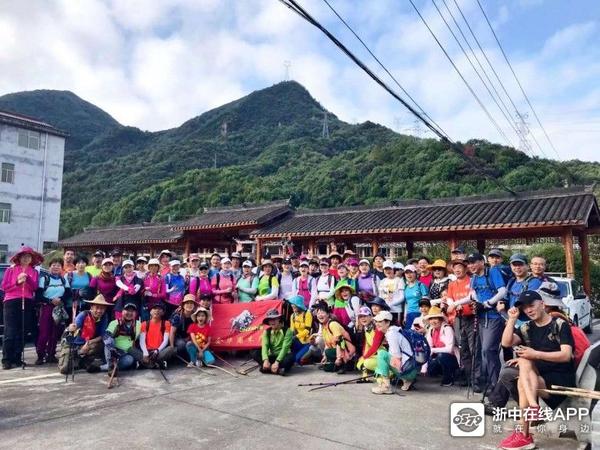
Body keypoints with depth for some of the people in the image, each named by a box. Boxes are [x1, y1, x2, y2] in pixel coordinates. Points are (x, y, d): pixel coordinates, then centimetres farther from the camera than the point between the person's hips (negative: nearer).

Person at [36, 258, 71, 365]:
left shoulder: (64, 280, 10)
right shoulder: (44, 278, 0)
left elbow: (68, 293, 2)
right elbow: (38, 295, -7)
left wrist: (60, 299, -16)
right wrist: (50, 300, -18)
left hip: (59, 309, 3)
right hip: (46, 307, -3)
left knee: (55, 333, 5)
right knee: (44, 333, -8)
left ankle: (51, 355, 13)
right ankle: (40, 356, 0)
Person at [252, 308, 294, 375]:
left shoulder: (287, 331, -11)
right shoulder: (266, 332, 0)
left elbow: (285, 347, -20)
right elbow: (264, 346, -14)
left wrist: (277, 362, -31)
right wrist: (265, 360, -32)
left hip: (283, 356, -3)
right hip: (272, 357, 3)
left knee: (291, 357, -36)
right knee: (255, 353, -20)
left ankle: (269, 368, -30)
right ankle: (278, 369, -29)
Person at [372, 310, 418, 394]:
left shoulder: (391, 333, -12)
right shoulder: (390, 331, 15)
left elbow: (396, 356, -17)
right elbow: (394, 353, 15)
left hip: (408, 368, -10)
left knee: (382, 353, -14)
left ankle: (385, 386, -15)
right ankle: (407, 380, 15)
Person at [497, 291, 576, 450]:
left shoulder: (560, 325, -4)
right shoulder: (527, 328, 10)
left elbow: (566, 355, -17)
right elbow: (506, 343, -6)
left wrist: (536, 355, -24)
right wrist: (512, 319, -9)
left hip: (561, 379, -5)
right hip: (539, 376, 5)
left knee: (522, 383, -27)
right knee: (524, 361, -25)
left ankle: (523, 436, -18)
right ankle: (533, 406, -41)